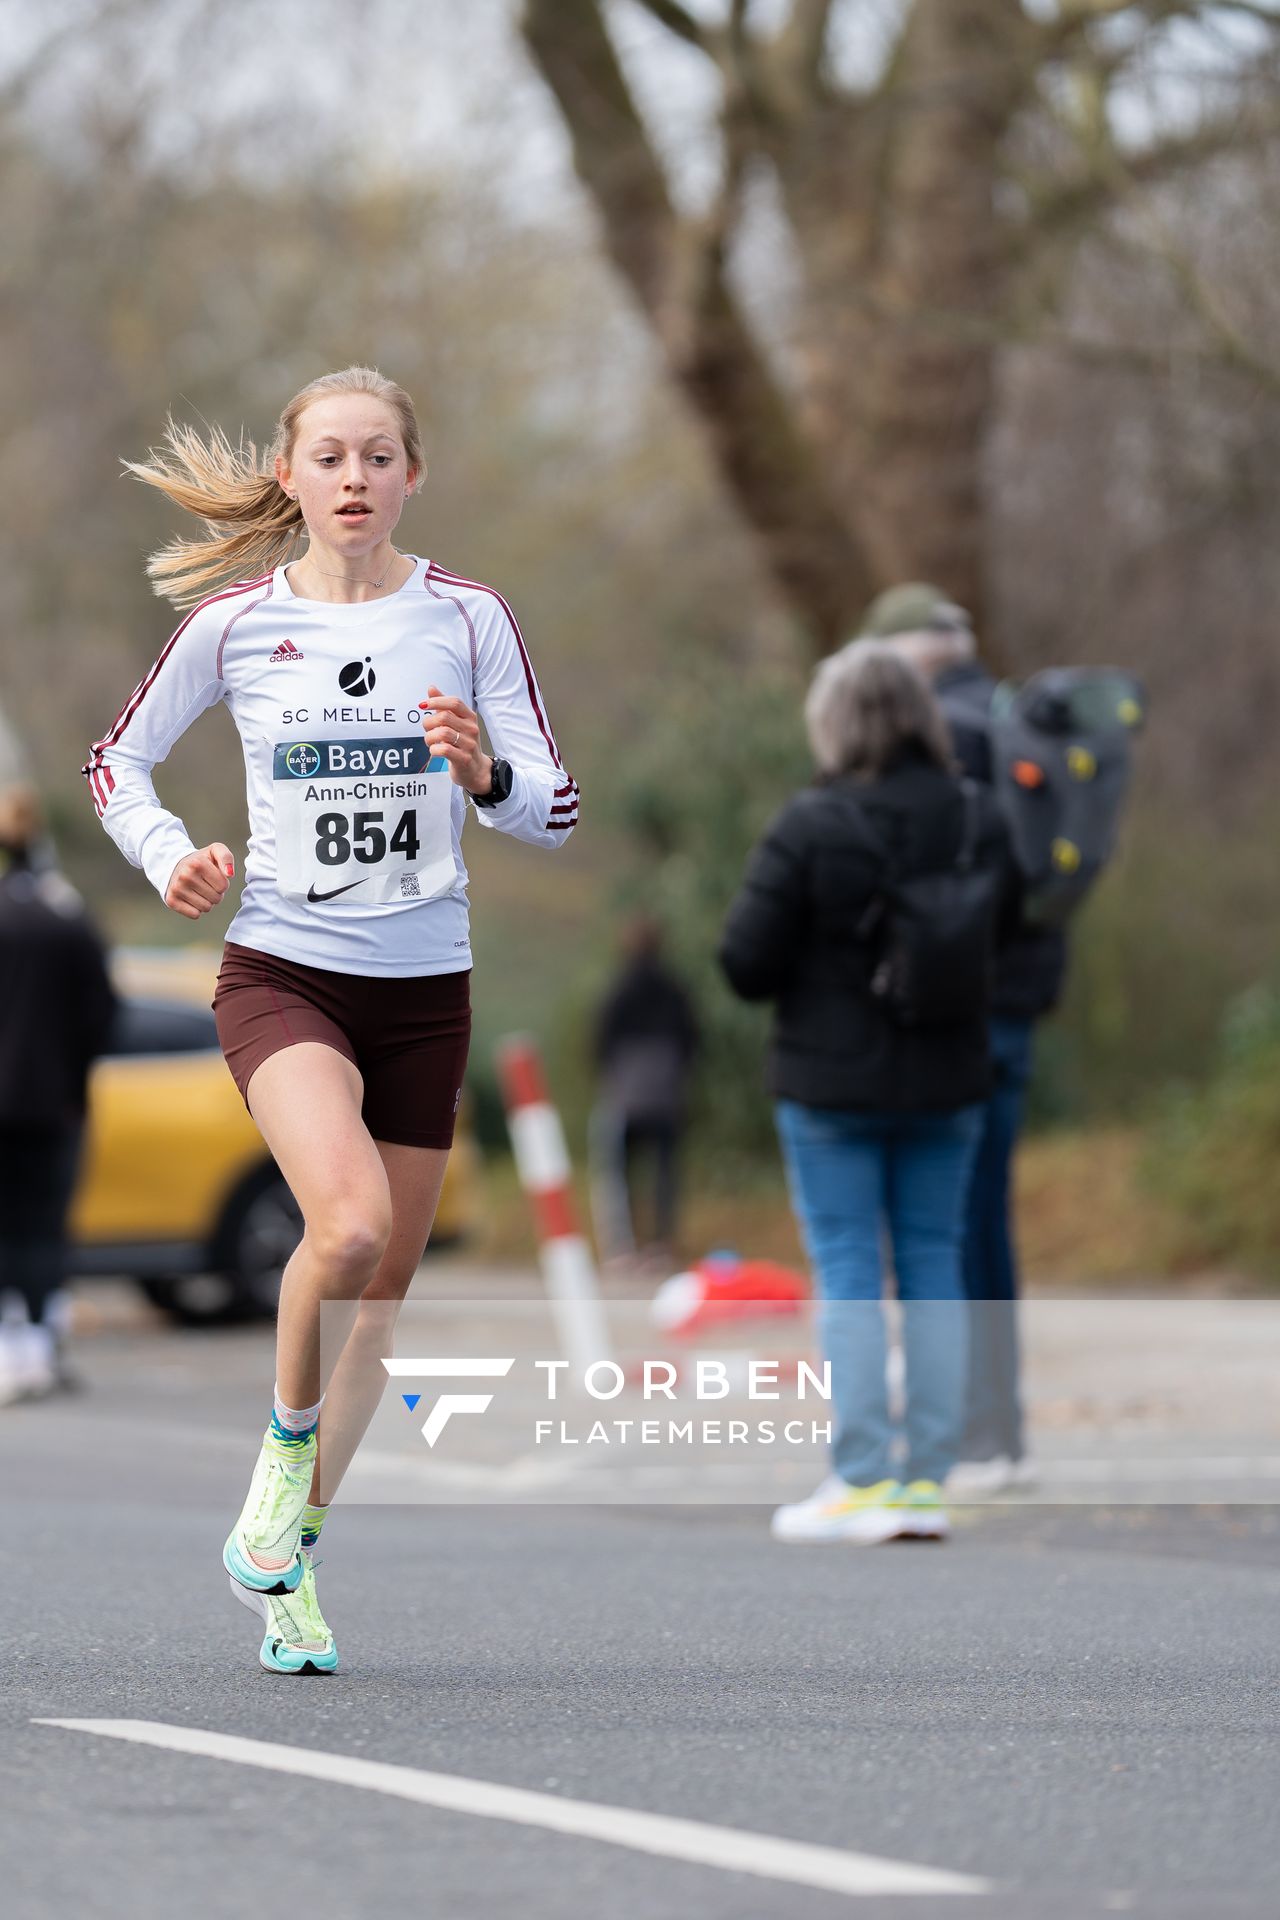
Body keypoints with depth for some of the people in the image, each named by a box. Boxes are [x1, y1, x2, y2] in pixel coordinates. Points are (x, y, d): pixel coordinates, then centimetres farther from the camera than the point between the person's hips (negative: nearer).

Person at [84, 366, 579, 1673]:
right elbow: (116, 760, 13)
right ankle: (286, 1437, -2)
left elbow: (556, 808, -3)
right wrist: (168, 858, -4)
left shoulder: (467, 619, -1)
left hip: (424, 988, 3)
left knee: (379, 1293, 7)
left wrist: (485, 773, -23)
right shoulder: (234, 623, -1)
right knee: (350, 1220, -28)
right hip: (281, 971, -2)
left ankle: (283, 1554, 24)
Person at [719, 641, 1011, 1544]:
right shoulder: (981, 821, -3)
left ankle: (864, 1479, -1)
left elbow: (746, 961, -13)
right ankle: (929, 1479, 10)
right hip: (947, 1081, 4)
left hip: (833, 1082, -4)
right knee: (935, 1268, 10)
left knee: (848, 1275, 2)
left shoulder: (812, 827, -15)